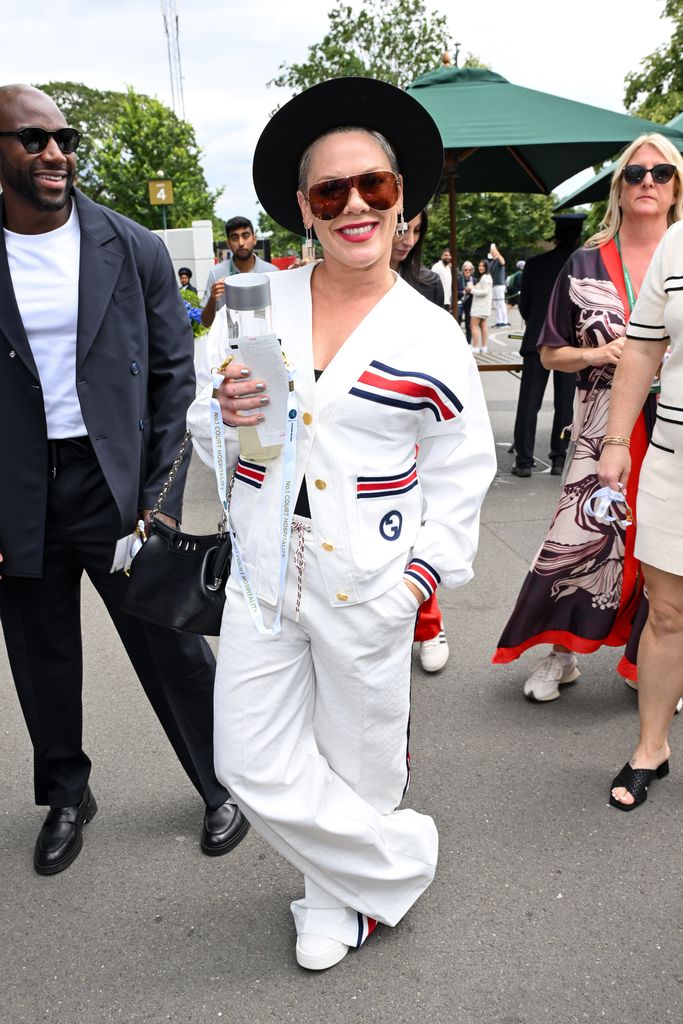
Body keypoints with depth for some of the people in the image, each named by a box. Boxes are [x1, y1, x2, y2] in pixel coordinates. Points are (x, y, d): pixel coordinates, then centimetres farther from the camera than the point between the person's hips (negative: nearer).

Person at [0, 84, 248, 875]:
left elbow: (173, 374, 1)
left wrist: (159, 498, -5)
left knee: (172, 649, 6)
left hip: (115, 484, -1)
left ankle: (222, 787, 28)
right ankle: (65, 795, 39)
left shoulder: (134, 250, -1)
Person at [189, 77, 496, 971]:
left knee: (356, 762, 13)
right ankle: (399, 862, 32)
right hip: (262, 572, 3)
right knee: (252, 766, 8)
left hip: (367, 587, -3)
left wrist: (427, 570, -9)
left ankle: (340, 895, 44)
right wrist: (227, 416, -15)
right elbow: (203, 430, 9)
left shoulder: (431, 334, -6)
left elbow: (461, 467, 1)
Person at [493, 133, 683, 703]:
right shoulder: (586, 266, 6)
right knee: (579, 538, -4)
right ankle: (562, 655, 17)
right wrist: (597, 354, -10)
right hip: (605, 428, 0)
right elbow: (551, 353, 8)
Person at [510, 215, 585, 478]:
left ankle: (524, 461, 1)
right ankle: (558, 459, 11)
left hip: (537, 342, 0)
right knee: (565, 404, 8)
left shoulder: (534, 264, 0)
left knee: (528, 403, 2)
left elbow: (524, 306, 6)